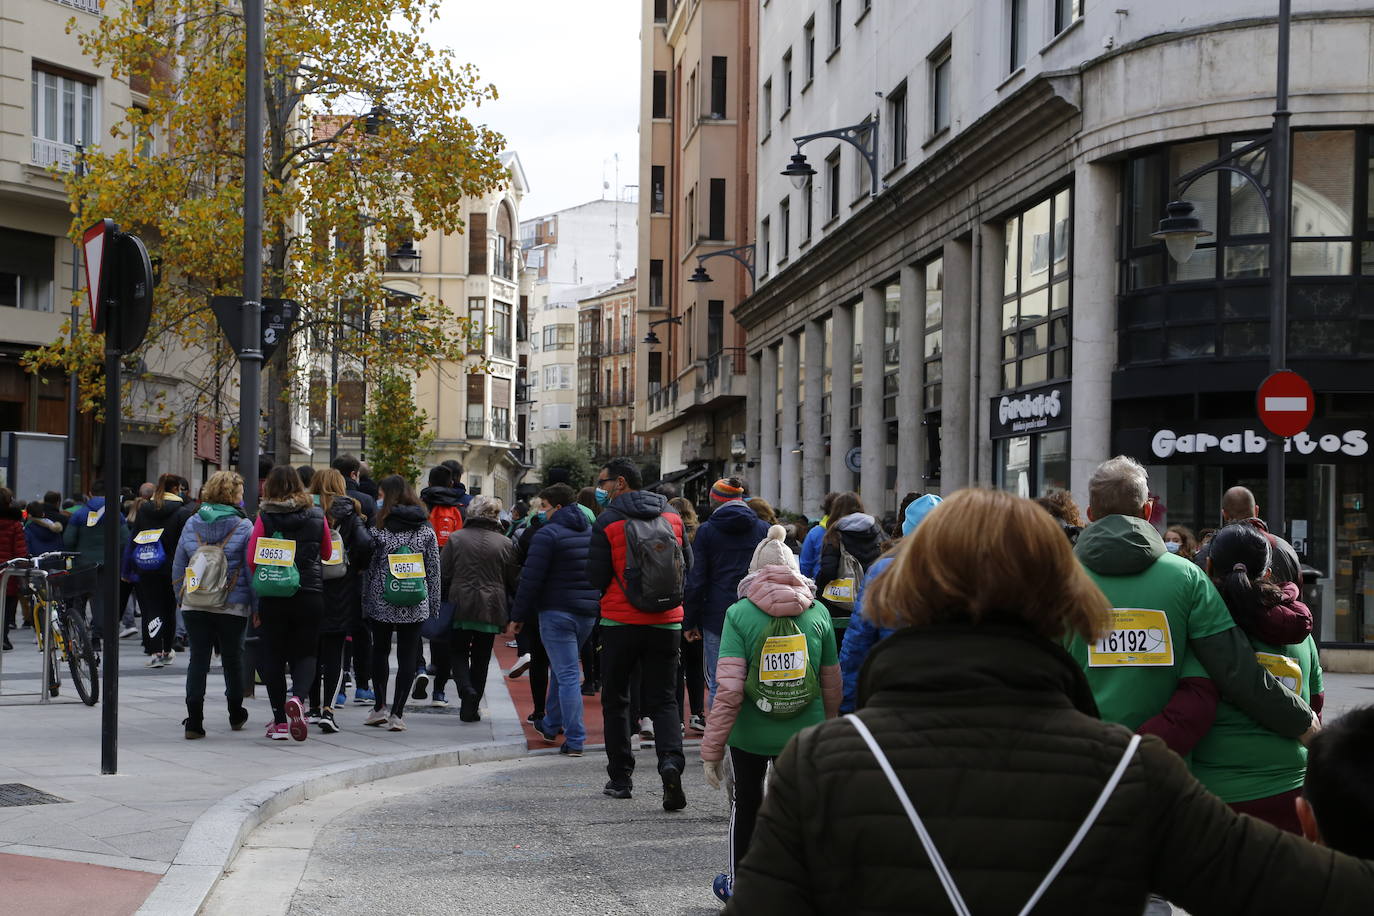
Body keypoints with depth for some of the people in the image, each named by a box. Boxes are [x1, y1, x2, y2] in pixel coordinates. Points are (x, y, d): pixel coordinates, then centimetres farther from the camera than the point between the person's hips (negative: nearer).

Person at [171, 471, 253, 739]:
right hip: (232, 606, -2)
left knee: (198, 659, 3)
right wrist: (256, 606, 1)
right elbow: (252, 569, -5)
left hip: (194, 606, 2)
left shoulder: (191, 524, 5)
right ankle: (236, 714, 30)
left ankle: (194, 720, -5)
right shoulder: (243, 527, -6)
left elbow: (178, 566, 10)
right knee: (232, 658, 14)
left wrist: (181, 599, 18)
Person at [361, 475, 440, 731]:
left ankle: (380, 707, 18)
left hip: (382, 604, -2)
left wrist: (364, 603, 4)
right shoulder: (426, 529, 2)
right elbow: (434, 572, 4)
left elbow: (369, 568, -4)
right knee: (408, 656, 4)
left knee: (380, 650, 17)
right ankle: (397, 713, 0)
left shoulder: (380, 529, -7)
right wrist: (434, 607, 10)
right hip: (416, 606, 2)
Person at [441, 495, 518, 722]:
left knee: (459, 653, 13)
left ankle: (466, 690, -13)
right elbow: (514, 580, 2)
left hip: (461, 607, -1)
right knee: (481, 658, 11)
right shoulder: (505, 544, -2)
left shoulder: (455, 539, -3)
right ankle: (471, 707, 12)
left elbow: (442, 575, -2)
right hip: (491, 609, 1)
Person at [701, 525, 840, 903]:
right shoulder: (818, 613, -4)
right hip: (804, 732, 1)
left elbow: (728, 689, -17)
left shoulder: (740, 614, -12)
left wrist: (712, 748, -11)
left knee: (746, 802, 20)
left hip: (750, 732, -1)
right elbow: (832, 683, 5)